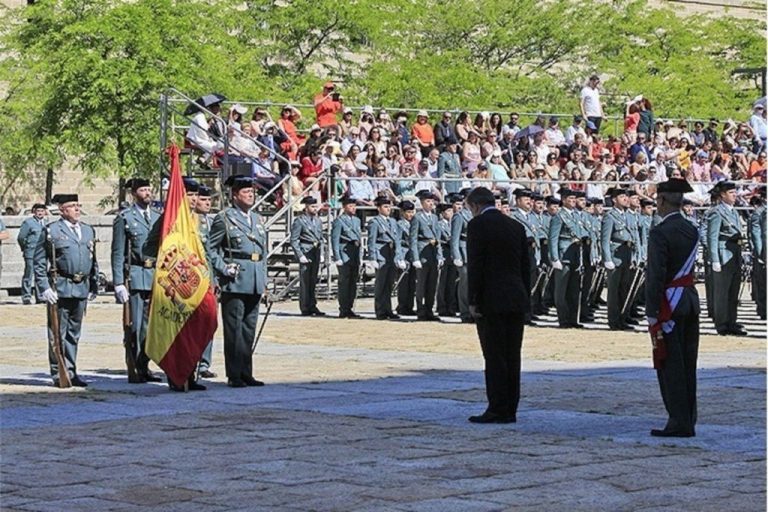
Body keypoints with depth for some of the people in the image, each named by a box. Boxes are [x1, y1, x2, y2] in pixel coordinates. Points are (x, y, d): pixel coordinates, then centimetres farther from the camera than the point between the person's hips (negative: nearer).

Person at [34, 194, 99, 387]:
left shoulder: (88, 231, 15)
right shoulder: (51, 231, -2)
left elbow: (93, 262, 21)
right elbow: (39, 262, -3)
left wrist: (94, 286, 15)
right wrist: (44, 288, -10)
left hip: (81, 289, 5)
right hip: (60, 289, -5)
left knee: (74, 333, 11)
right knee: (58, 333, -1)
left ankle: (71, 373, 17)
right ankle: (58, 374, 3)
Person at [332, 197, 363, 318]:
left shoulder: (357, 220, 17)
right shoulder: (339, 221, -6)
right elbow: (334, 240, -10)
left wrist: (359, 257, 17)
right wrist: (337, 258, -15)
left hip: (355, 257, 7)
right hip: (344, 255, -7)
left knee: (353, 283, 9)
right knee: (344, 282, -6)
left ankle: (349, 309, 15)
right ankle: (343, 310, -3)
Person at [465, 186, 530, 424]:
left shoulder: (478, 225, -5)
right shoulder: (516, 226, 14)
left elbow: (475, 265, -12)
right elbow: (525, 266, 14)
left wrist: (473, 301, -9)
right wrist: (525, 298, 16)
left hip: (491, 301, -6)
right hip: (517, 301, 7)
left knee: (494, 357, -5)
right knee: (512, 357, 8)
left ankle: (497, 410, -5)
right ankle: (510, 409, 11)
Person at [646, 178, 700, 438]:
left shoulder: (660, 233, -15)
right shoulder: (692, 230, 10)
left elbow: (656, 275, -18)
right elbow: (689, 267, 10)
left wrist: (651, 313, -15)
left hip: (670, 304, -8)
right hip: (691, 299, 8)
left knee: (670, 365, -4)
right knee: (688, 364, 12)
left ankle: (679, 423, -4)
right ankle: (689, 421, 17)